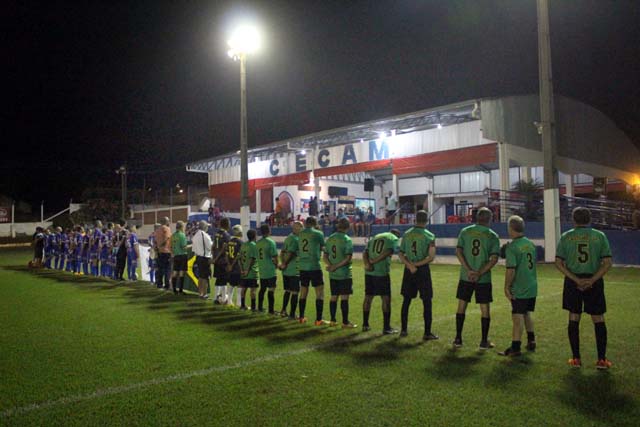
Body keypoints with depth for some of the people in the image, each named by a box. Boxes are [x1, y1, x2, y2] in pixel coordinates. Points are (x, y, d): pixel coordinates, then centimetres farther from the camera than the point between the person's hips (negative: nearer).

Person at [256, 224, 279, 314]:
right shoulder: (271, 242, -12)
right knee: (271, 289, -2)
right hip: (270, 270, -6)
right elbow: (275, 256, -14)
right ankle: (271, 310, -2)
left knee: (262, 289, 16)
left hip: (261, 270, 7)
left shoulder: (258, 243, 8)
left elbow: (257, 256, 11)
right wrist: (276, 264, 6)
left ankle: (260, 307, 24)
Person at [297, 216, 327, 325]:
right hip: (314, 266, -5)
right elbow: (322, 246, 7)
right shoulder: (318, 233, -6)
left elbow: (298, 250, 9)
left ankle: (301, 317, 24)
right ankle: (319, 319, 1)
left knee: (303, 293, 16)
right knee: (320, 293, 3)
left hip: (302, 267, 5)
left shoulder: (300, 234, 6)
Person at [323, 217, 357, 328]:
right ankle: (345, 322, 5)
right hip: (344, 274, -6)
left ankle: (333, 320, 21)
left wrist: (331, 266, -8)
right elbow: (348, 258, -18)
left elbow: (325, 256, 6)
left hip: (333, 274, 6)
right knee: (344, 297, 0)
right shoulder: (347, 240, -12)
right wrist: (336, 267, -14)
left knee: (334, 297, 13)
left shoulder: (330, 239, 7)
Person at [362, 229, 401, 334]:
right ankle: (387, 328, 5)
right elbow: (387, 252, -14)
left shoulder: (374, 237, 21)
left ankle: (365, 325, 22)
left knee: (368, 297, 14)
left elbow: (365, 253, 6)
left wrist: (367, 264, -9)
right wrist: (374, 261, -12)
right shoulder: (394, 239, 4)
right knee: (386, 299, 3)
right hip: (382, 273, -6)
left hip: (369, 272, 6)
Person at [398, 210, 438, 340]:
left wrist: (410, 265, -11)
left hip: (409, 270, 4)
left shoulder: (406, 234, 4)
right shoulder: (429, 235, -7)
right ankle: (427, 333, 6)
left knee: (406, 300, 13)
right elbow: (431, 257, -15)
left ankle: (403, 330, 19)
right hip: (423, 270, -4)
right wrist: (418, 264, -10)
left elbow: (401, 254, -1)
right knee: (427, 302, 4)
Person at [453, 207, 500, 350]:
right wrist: (479, 273, -13)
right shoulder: (493, 236, -3)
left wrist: (468, 270, -11)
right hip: (483, 279, -2)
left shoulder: (465, 231, 2)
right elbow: (494, 259, -12)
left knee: (461, 306, 12)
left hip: (465, 276, 2)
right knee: (484, 308, 9)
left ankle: (458, 339, 15)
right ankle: (484, 342, 14)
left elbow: (458, 251, -7)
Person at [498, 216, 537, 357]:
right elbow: (533, 263, 16)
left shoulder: (512, 247, -17)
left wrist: (506, 287, -13)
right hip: (532, 287, 7)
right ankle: (531, 341, 31)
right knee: (527, 314, 22)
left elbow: (511, 270, -21)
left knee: (517, 317, -1)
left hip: (519, 289, -7)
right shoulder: (530, 244, 7)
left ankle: (515, 348, 5)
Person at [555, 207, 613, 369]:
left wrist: (576, 280, -9)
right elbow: (607, 263, -6)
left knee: (573, 319, 8)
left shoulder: (566, 237, 0)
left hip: (572, 281, 0)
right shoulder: (600, 236, 1)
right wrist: (592, 280, -10)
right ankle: (602, 359, 11)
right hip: (594, 281, 0)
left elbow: (558, 263, -6)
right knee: (598, 319, 9)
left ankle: (576, 358, 11)